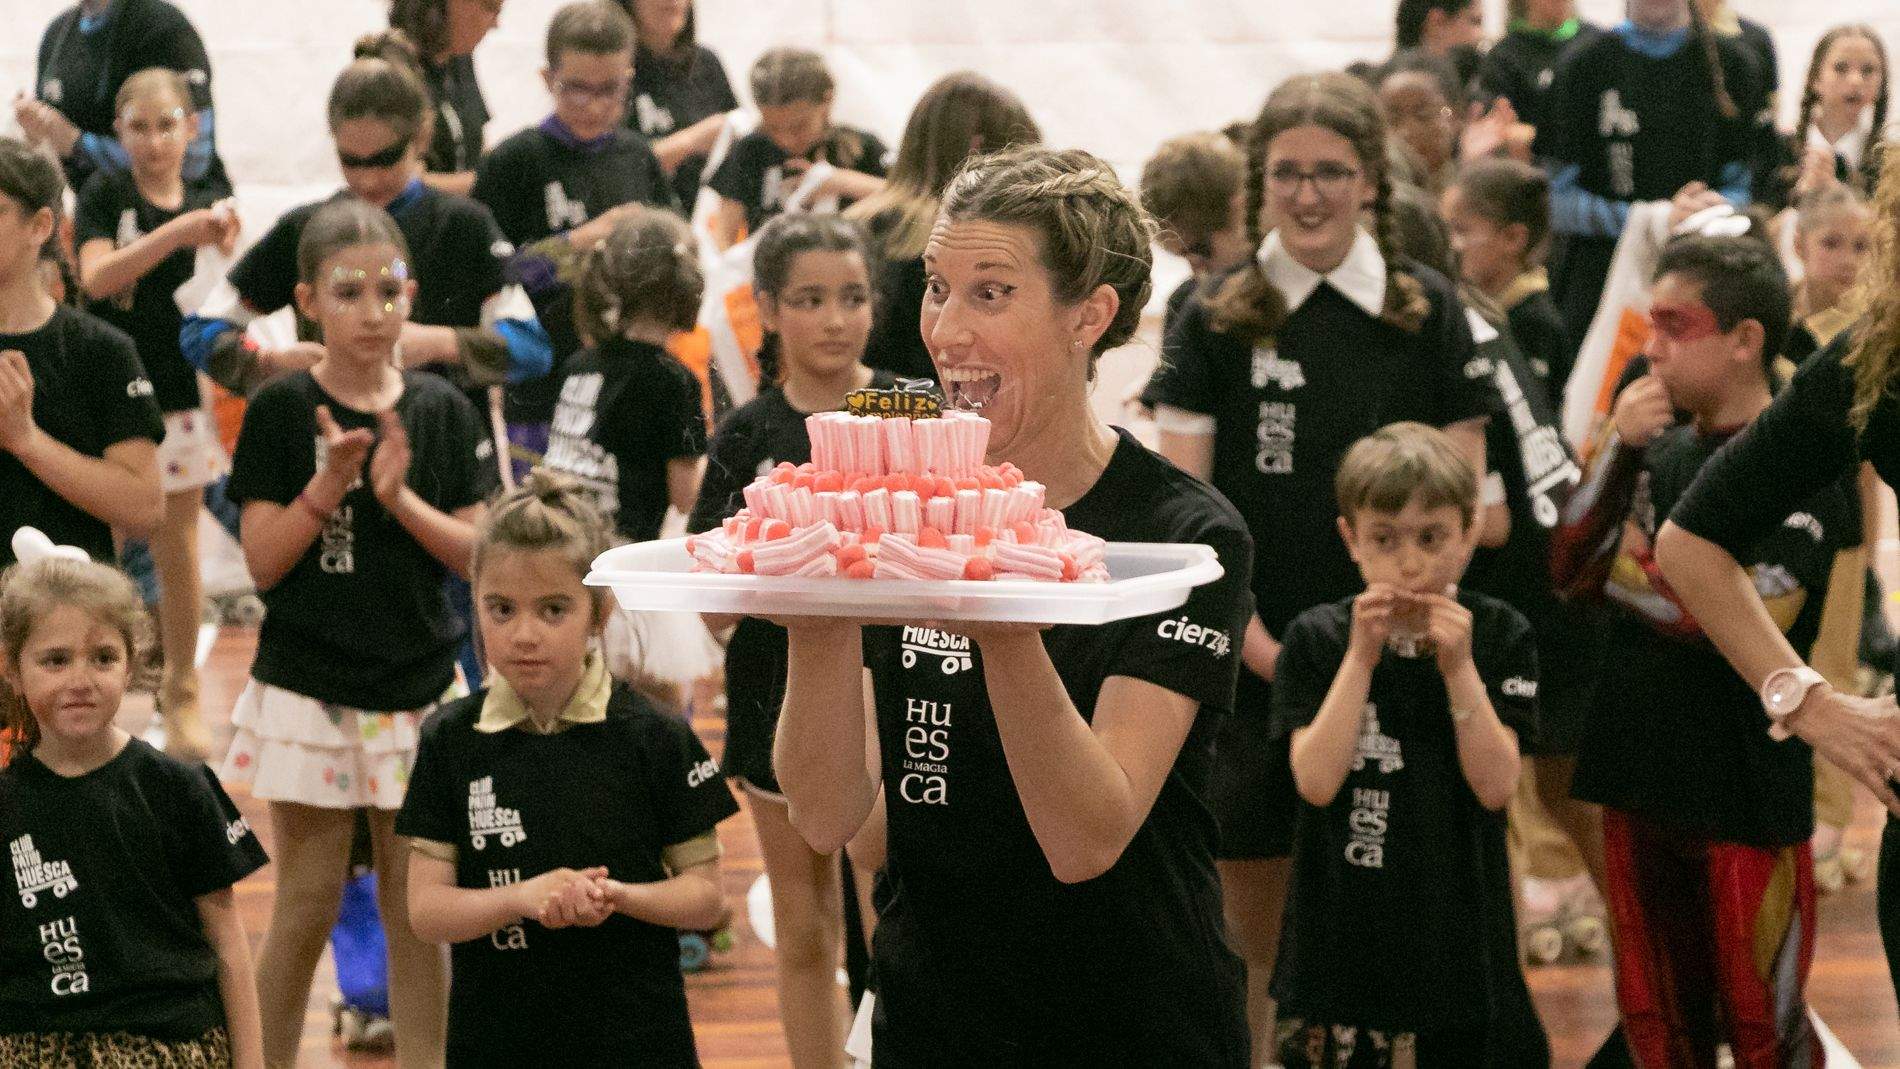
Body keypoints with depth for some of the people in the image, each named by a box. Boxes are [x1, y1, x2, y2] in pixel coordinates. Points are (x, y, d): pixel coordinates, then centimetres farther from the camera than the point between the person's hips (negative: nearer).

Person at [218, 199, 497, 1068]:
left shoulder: (442, 413, 2)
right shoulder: (282, 411, -4)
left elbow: (476, 554, 0)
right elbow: (263, 563, -6)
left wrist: (400, 497, -15)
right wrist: (327, 487, -19)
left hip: (419, 688, 2)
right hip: (307, 688, -2)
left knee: (416, 911, 6)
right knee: (306, 906, 4)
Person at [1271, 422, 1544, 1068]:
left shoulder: (1500, 637, -1)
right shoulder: (1316, 638, -2)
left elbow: (1495, 786, -9)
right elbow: (1317, 782, -12)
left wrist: (1458, 667, -18)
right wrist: (1361, 657, -16)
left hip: (1458, 929, 0)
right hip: (1343, 934, 0)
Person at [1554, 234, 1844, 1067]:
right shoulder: (1663, 453, 10)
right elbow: (1571, 569, 4)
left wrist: (1627, 570, -6)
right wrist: (1617, 449, -9)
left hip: (1748, 790, -7)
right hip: (1641, 777, 7)